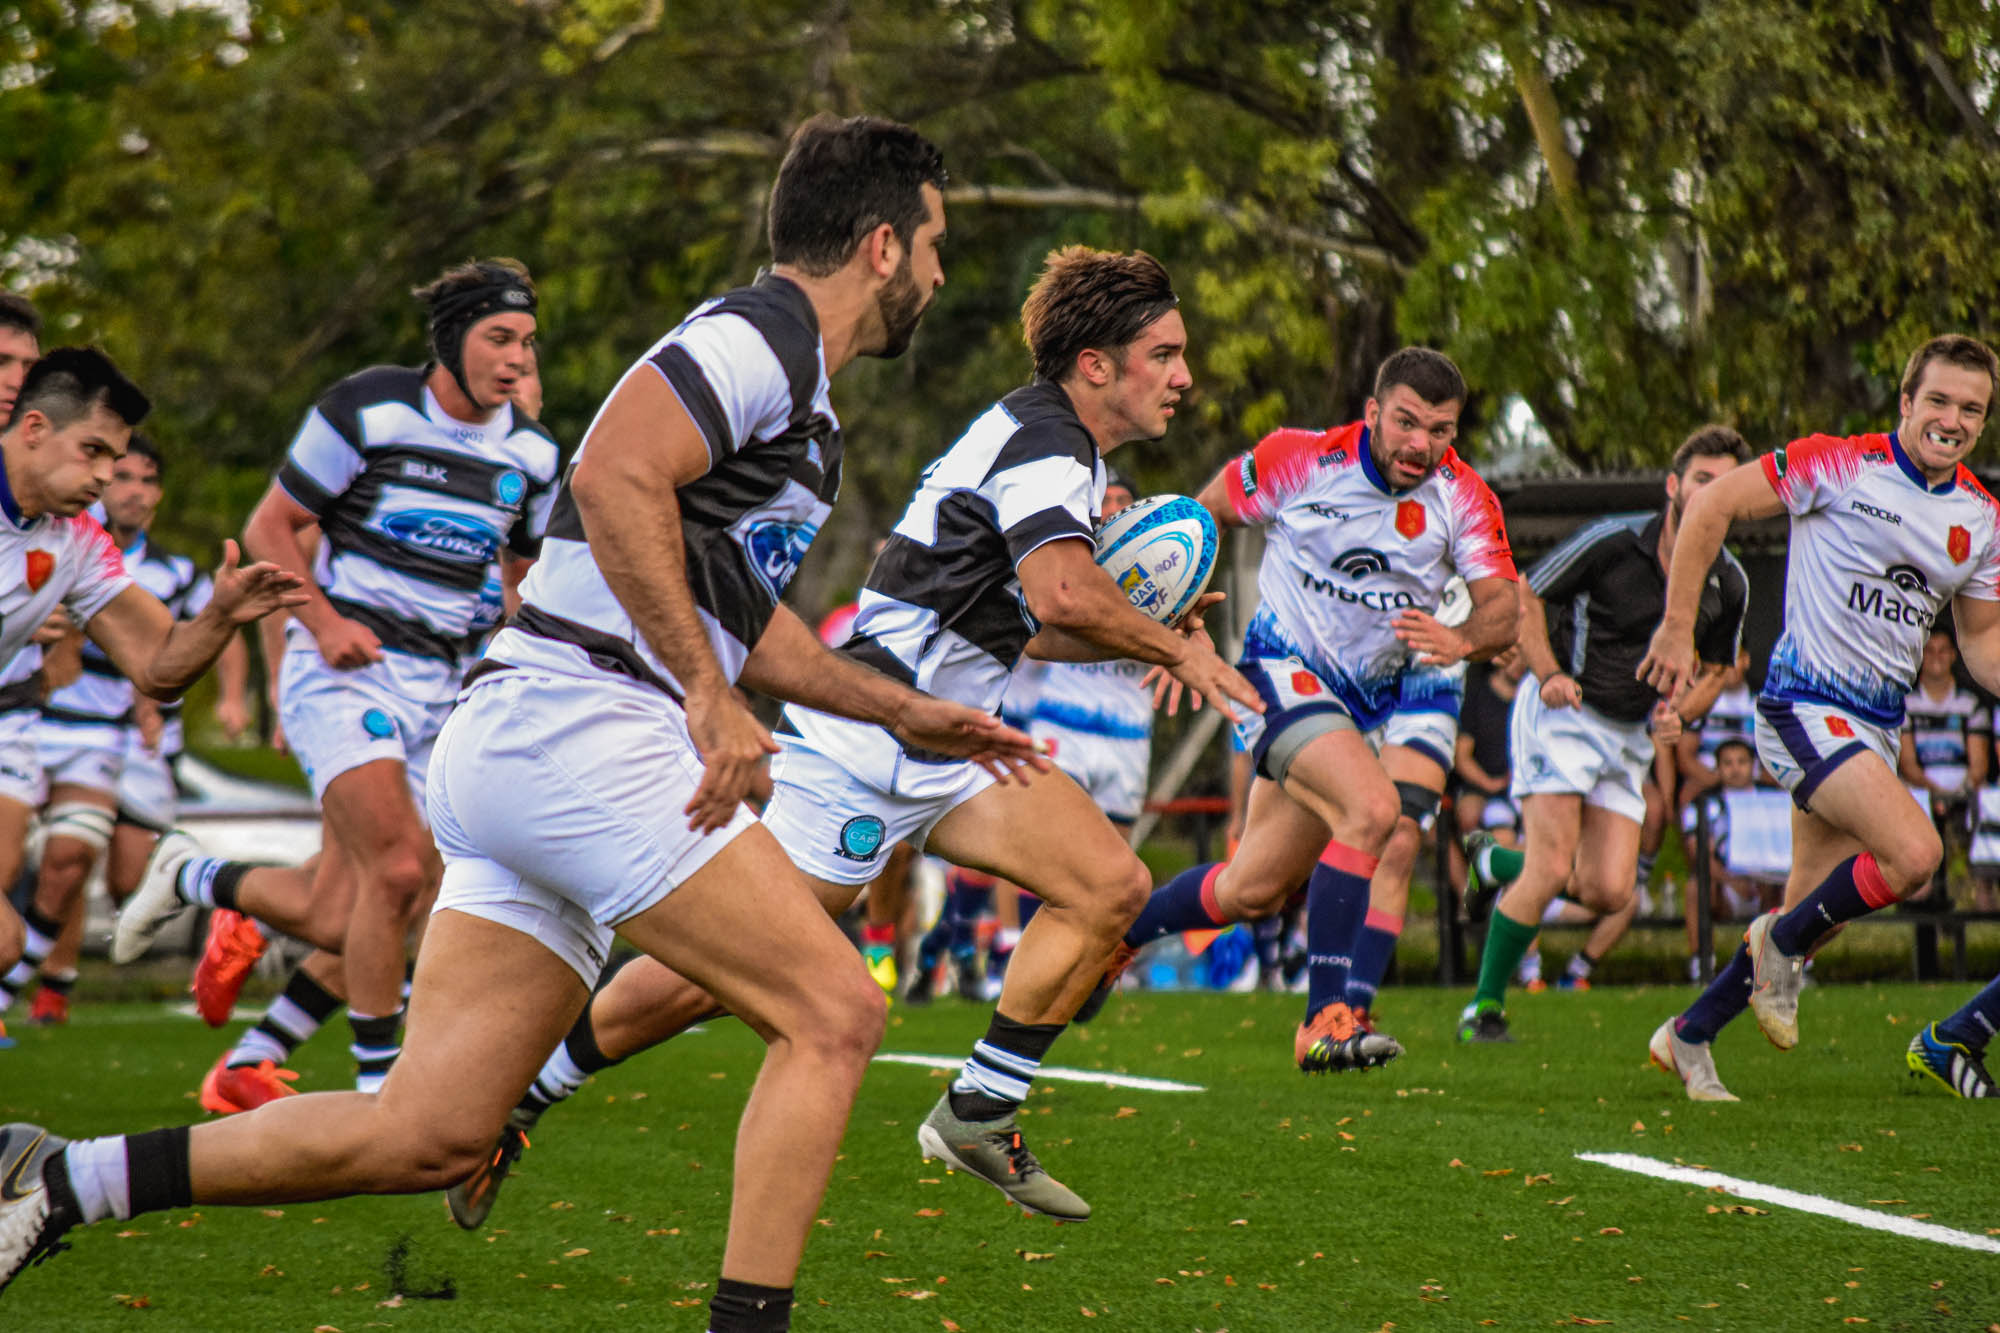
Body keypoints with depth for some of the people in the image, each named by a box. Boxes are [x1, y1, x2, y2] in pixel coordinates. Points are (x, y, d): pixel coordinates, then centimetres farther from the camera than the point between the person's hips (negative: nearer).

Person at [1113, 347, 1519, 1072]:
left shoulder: (1463, 497, -7)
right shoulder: (1302, 460, -14)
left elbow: (1501, 606, -15)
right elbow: (1203, 516, 2)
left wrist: (1461, 640, -37)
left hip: (1367, 701, 5)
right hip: (1284, 672, -5)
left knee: (1253, 893, 10)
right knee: (1373, 806, -31)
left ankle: (1116, 935, 36)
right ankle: (1325, 1019, -30)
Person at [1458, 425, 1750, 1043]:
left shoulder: (1729, 584, 0)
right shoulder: (1612, 540, -15)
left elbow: (1715, 668, 15)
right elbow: (1525, 594, -6)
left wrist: (1677, 713, -4)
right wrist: (1549, 674, -18)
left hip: (1631, 736, 5)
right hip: (1562, 712, -5)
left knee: (1608, 893, -4)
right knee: (1553, 870, -17)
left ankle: (1497, 863, 25)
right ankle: (1485, 1007, -3)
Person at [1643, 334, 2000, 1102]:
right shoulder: (1840, 465, -11)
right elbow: (1713, 505, -6)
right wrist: (1677, 629, -7)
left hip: (1878, 725, 7)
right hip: (1806, 706, -7)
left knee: (1814, 911, 8)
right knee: (1914, 853, -24)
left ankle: (1688, 1038, 25)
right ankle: (1784, 945, 1)